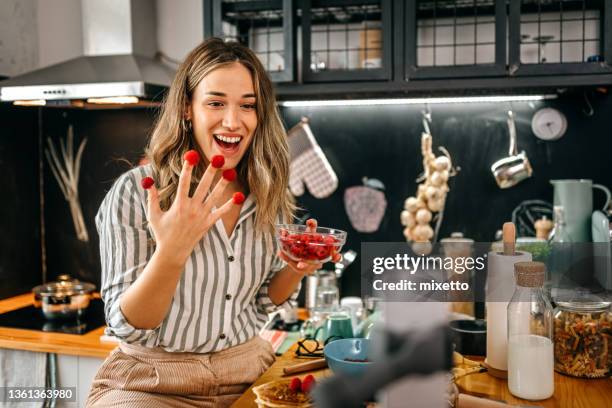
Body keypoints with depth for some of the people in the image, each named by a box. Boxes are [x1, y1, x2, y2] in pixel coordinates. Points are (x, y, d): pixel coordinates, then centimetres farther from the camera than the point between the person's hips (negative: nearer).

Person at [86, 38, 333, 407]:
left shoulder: (269, 194, -2)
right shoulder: (135, 192, -15)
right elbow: (127, 327, -14)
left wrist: (295, 270, -11)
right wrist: (170, 251, -30)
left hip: (248, 371, 3)